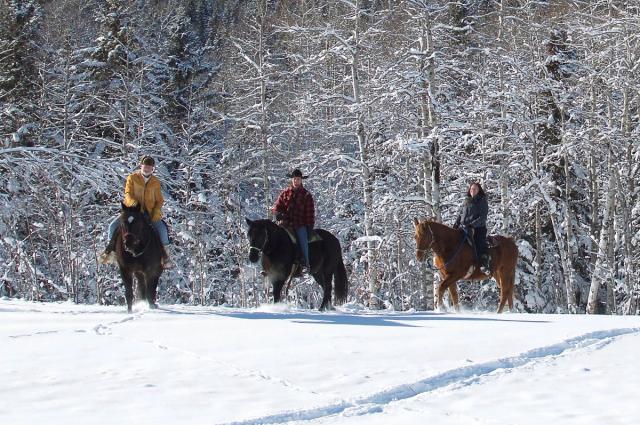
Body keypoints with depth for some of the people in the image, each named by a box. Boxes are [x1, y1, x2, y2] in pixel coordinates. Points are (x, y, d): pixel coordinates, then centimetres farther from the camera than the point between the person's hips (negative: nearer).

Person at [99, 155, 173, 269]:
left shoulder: (156, 182, 7)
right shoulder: (132, 178, 2)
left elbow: (159, 200, 7)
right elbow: (128, 193, -7)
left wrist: (156, 214, -11)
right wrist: (133, 202, -31)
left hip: (150, 213, 0)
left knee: (162, 228, -24)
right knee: (113, 226, -15)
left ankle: (165, 255, -10)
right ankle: (111, 250, 8)